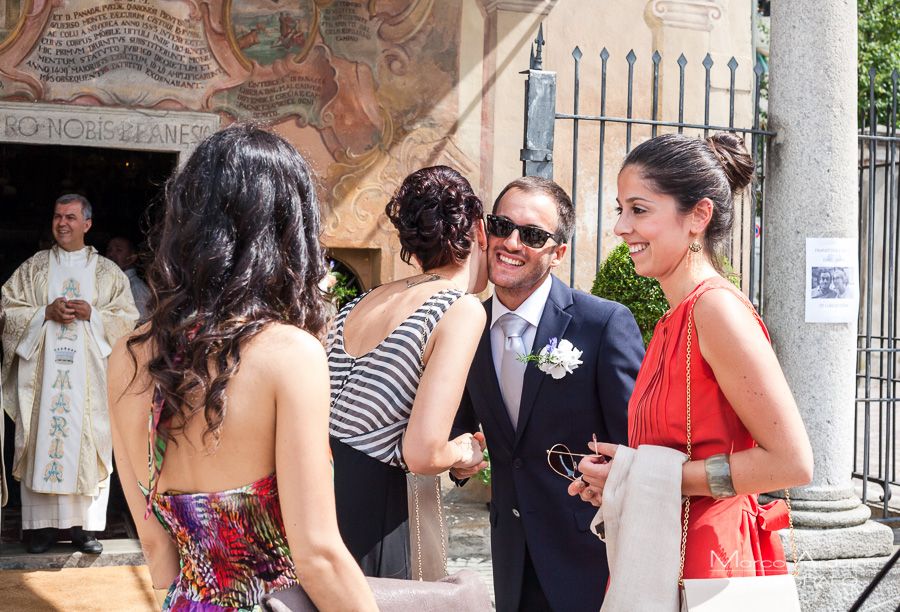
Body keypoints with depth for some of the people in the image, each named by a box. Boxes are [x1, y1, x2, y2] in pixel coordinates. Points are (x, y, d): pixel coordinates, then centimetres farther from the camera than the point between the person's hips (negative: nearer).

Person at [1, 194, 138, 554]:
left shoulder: (108, 273, 10)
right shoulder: (33, 268, 12)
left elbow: (128, 318, 5)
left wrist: (92, 315, -11)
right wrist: (46, 313, -10)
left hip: (89, 378, 0)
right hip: (41, 372, 1)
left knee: (87, 443, -2)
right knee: (41, 440, -1)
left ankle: (84, 524, 6)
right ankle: (42, 523, 7)